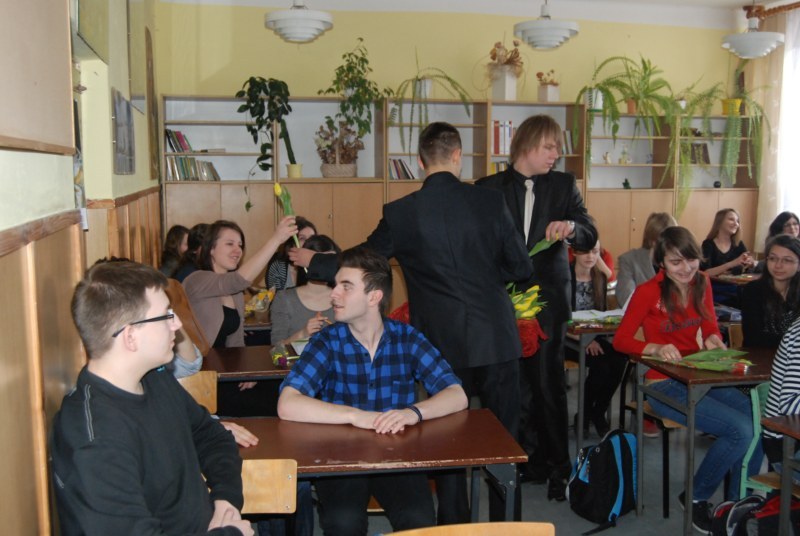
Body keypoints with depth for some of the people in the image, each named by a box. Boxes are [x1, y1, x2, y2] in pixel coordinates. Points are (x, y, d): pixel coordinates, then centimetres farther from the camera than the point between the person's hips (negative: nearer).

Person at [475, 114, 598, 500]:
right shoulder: (489, 188, 4)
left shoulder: (563, 185, 8)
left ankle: (559, 467, 11)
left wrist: (571, 227, -19)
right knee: (518, 386, 6)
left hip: (548, 298, 0)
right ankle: (532, 460, 20)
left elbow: (590, 237, 3)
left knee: (549, 384, -2)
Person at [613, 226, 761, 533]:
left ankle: (737, 503, 1)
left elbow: (710, 328, 14)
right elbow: (620, 340, -10)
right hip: (664, 385, -6)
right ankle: (696, 497, 2)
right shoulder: (648, 292, -11)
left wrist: (713, 340, -9)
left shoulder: (701, 284, 5)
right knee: (740, 430, -22)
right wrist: (657, 348, -27)